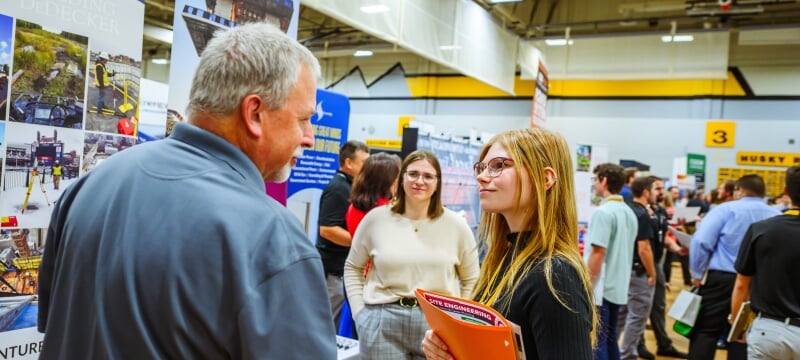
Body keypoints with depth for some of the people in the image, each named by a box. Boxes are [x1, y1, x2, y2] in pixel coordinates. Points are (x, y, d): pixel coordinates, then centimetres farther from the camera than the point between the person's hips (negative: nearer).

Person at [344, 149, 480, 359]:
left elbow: (471, 279, 10)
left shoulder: (456, 225, 1)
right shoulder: (376, 219, 1)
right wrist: (359, 311, 2)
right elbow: (353, 268, 10)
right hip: (382, 323, 0)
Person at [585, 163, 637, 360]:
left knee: (596, 343, -1)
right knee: (610, 339, 17)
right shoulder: (629, 213, 11)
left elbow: (598, 253, -20)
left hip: (600, 289, -9)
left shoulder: (603, 212, -17)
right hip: (618, 288, 9)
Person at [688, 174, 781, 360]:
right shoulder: (777, 217, 6)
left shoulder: (726, 209, -6)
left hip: (721, 279, -4)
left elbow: (701, 241, -15)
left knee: (705, 332, 2)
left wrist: (698, 273, -4)